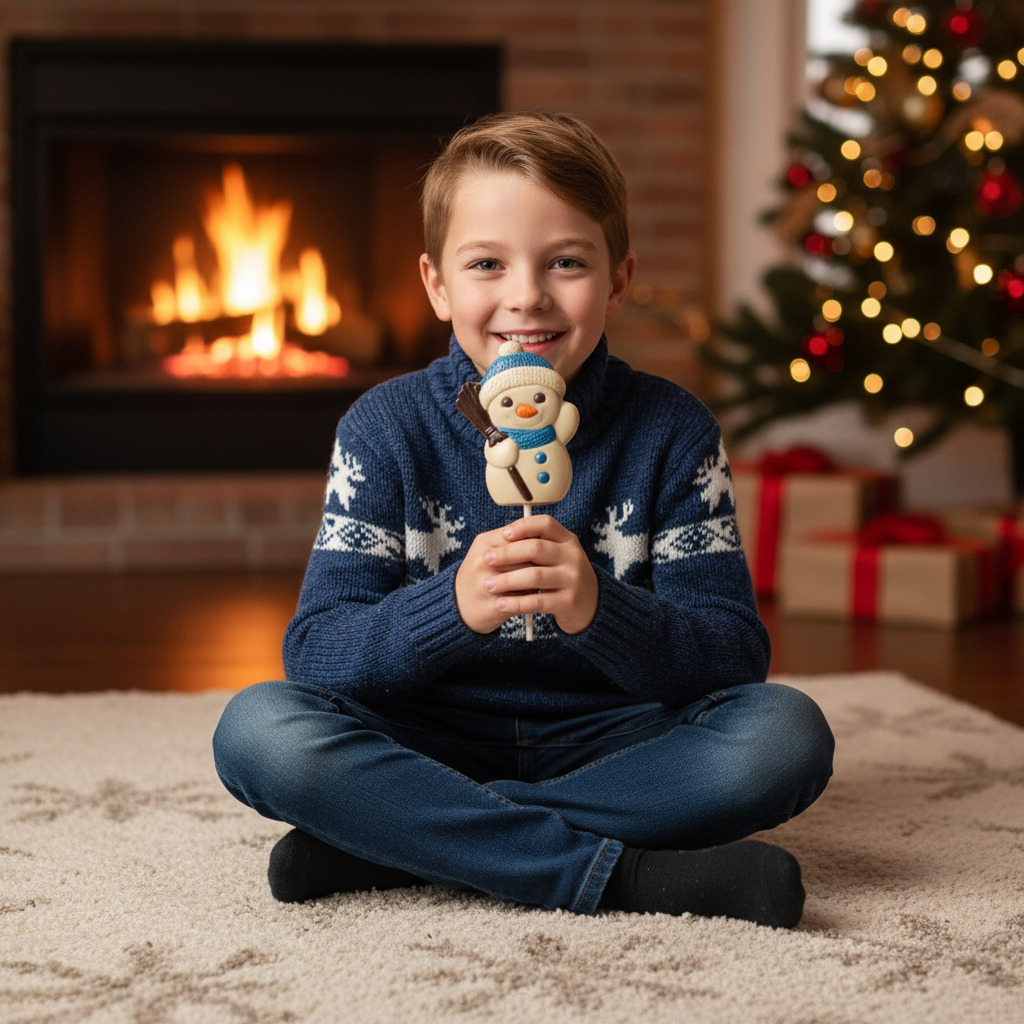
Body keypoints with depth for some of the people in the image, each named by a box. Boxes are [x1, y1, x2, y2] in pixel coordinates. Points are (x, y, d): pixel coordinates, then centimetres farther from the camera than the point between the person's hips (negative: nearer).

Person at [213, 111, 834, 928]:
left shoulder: (672, 433, -4)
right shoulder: (387, 431, -4)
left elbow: (735, 657, -12)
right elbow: (314, 653, -13)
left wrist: (601, 611, -33)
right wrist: (452, 607, -34)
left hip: (605, 745, 1)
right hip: (431, 745, 0)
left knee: (787, 733, -25)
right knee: (257, 729, -26)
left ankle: (399, 845, -24)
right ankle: (626, 874, -28)